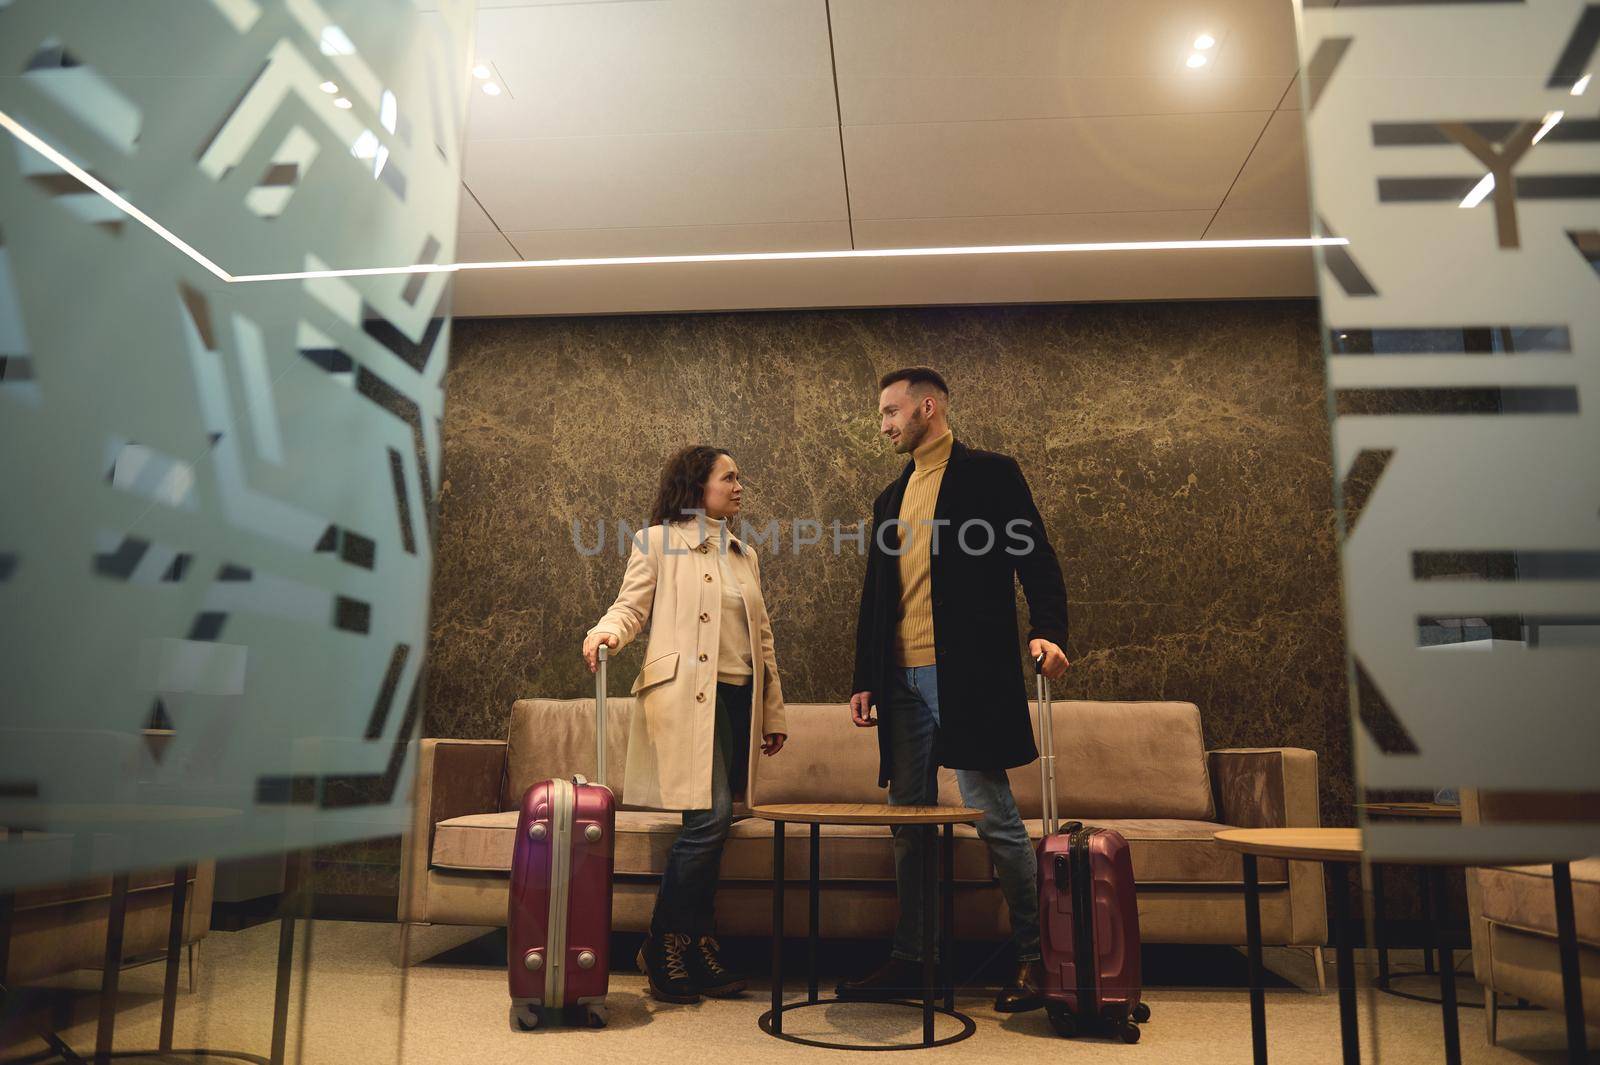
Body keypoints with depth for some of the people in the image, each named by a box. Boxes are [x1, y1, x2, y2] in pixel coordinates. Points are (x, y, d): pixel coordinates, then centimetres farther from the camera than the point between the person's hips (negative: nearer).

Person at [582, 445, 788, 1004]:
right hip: (687, 693, -6)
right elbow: (632, 605, -1)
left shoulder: (744, 555, 23)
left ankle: (698, 945, 14)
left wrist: (773, 711, 19)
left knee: (712, 824, 4)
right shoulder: (657, 541, 6)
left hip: (738, 697, 6)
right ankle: (664, 946, 1)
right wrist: (606, 631, -25)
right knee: (709, 817, -14)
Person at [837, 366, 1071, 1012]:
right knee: (909, 825, 9)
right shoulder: (891, 499, 20)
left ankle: (1033, 959, 11)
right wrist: (864, 681, 14)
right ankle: (909, 960, 19)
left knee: (995, 819, -3)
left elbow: (1036, 560, -4)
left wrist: (1047, 631, -21)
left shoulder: (990, 474, 2)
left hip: (967, 676, -6)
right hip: (903, 682, 7)